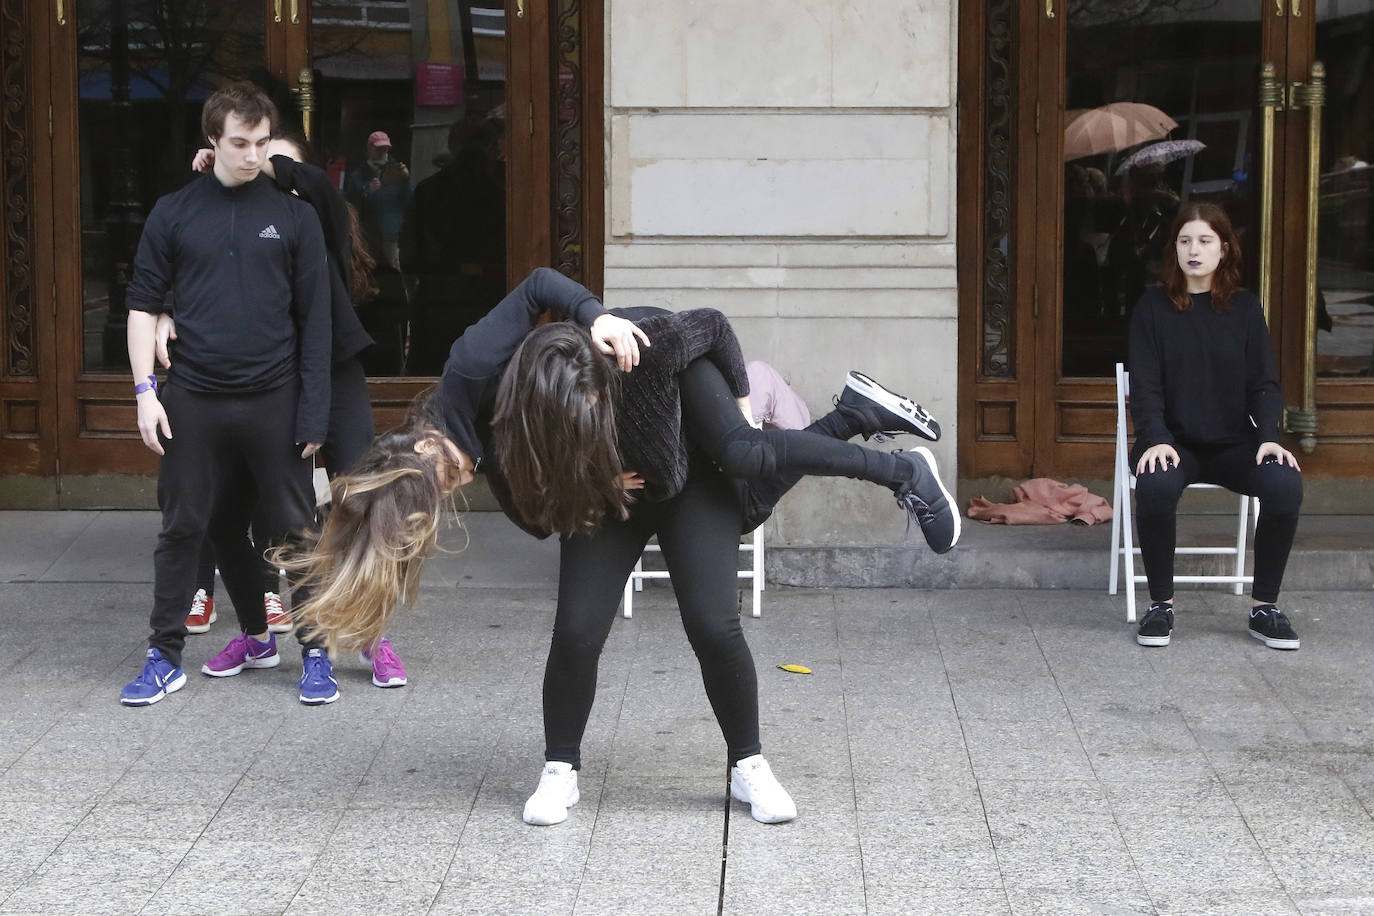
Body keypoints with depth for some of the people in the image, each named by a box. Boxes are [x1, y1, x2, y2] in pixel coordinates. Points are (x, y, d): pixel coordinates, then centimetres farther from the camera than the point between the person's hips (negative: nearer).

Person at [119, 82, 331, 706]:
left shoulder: (294, 217, 3)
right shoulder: (174, 214, 5)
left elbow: (314, 319, 2)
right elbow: (144, 304, 7)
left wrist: (313, 412, -5)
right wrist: (146, 390, -4)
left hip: (274, 402, -1)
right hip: (193, 402, 1)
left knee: (293, 531, 5)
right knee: (182, 530, 6)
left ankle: (315, 650, 15)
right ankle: (165, 658, 15)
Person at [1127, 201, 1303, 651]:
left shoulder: (1245, 308, 8)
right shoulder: (1154, 307, 2)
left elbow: (1264, 384, 4)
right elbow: (1145, 386, -4)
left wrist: (1268, 437, -14)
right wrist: (1156, 440, -22)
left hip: (1234, 444, 2)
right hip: (1174, 443, -2)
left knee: (1285, 484, -29)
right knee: (1156, 484, -37)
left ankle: (1264, 606, -13)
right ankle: (1161, 604, -17)